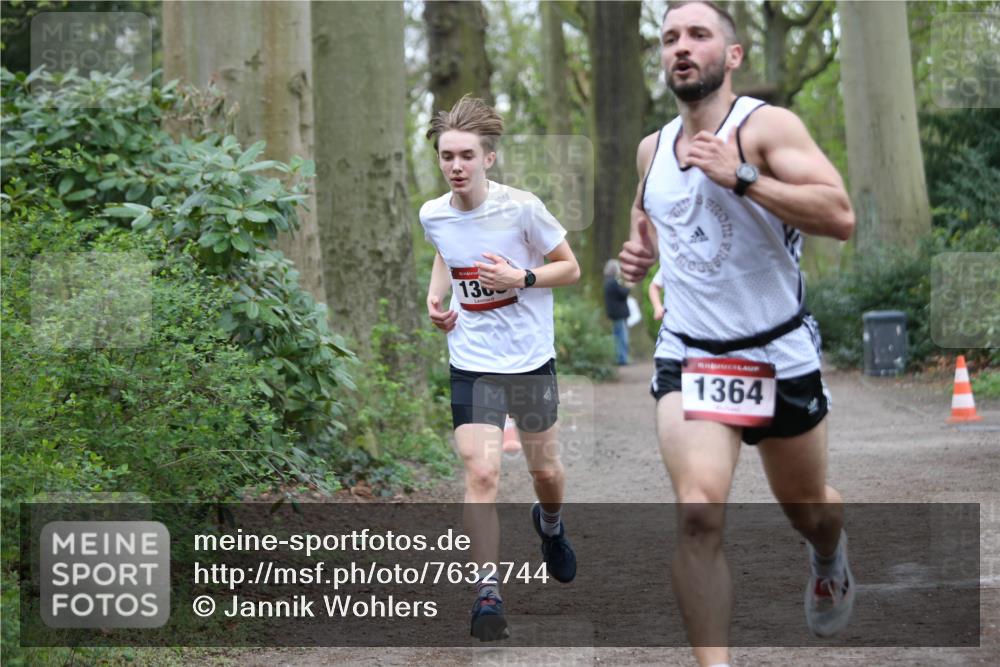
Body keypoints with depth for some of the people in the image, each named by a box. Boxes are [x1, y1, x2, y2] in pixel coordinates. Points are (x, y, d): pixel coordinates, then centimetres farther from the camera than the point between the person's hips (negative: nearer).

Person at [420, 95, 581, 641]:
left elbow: (570, 268, -5)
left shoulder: (521, 208, -15)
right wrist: (436, 294, 3)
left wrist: (520, 278, -21)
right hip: (472, 364, 1)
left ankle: (549, 523, 51)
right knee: (480, 474, -15)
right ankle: (488, 591, -10)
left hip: (531, 360, -1)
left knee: (545, 470, 16)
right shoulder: (433, 215, -4)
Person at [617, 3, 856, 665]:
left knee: (809, 510, 19)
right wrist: (640, 250, 5)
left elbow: (841, 216, -25)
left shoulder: (768, 126, -12)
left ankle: (829, 559, 56)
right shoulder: (652, 149, 6)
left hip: (781, 355, -2)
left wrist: (741, 177, -30)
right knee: (698, 512, -21)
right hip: (689, 356, 2)